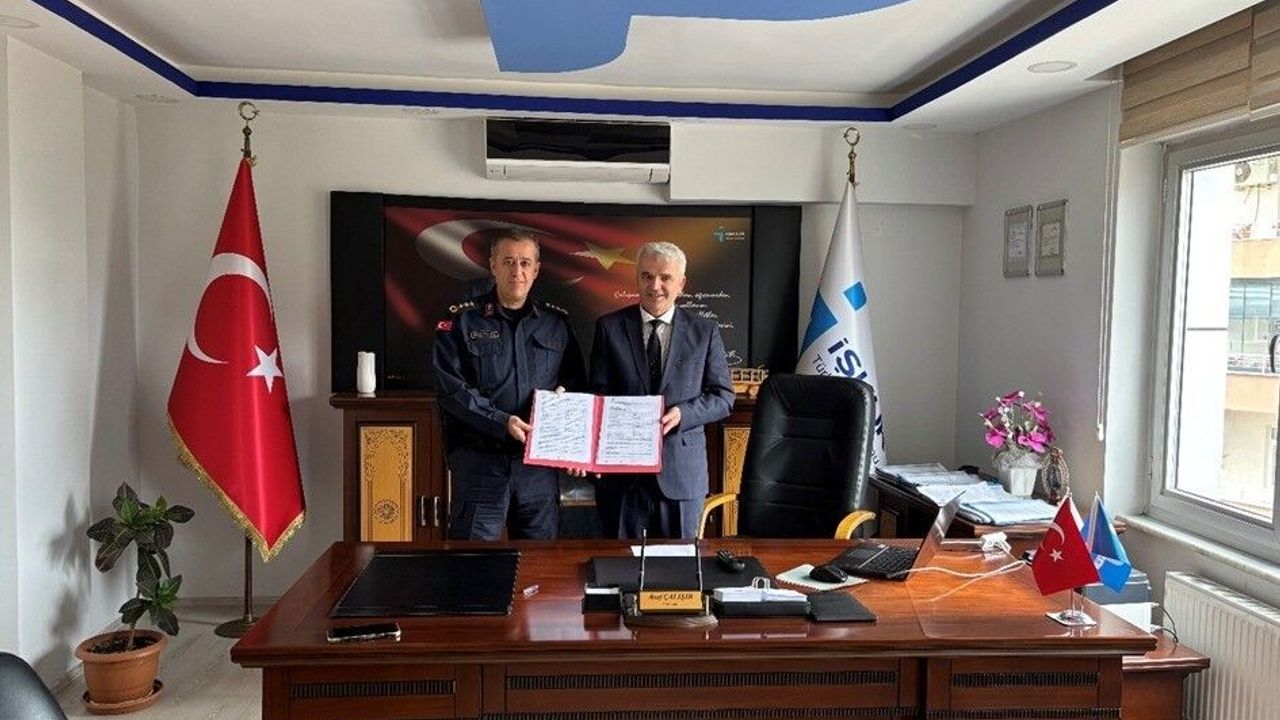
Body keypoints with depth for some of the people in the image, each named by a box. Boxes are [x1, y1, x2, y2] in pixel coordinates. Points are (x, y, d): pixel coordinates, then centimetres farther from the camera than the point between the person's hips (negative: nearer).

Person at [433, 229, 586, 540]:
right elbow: (450, 388, -8)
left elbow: (577, 379, 17)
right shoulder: (462, 321, 0)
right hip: (479, 459, -3)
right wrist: (501, 422, -19)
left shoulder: (556, 322, 10)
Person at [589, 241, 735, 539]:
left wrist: (682, 414, -15)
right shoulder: (609, 327, 3)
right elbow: (598, 392, 2)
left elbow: (723, 397, 2)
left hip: (681, 472, 0)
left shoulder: (705, 332, 3)